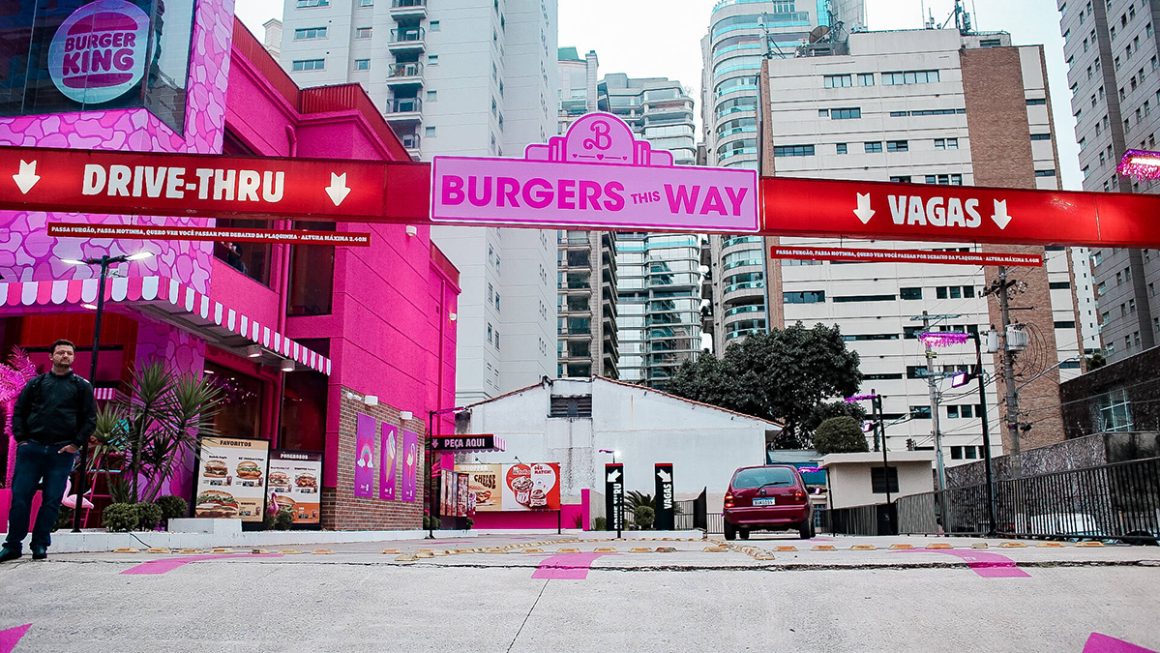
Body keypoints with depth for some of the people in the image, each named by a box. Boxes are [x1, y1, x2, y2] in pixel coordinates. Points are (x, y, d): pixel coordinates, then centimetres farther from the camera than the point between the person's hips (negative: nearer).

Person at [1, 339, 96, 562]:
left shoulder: (81, 386, 8)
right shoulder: (37, 383, 12)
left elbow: (90, 418, 6)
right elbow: (19, 411, 12)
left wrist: (76, 443, -4)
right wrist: (21, 438, 1)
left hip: (62, 452, -1)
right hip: (31, 448, 1)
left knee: (52, 500, 0)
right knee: (20, 497, 1)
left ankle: (40, 545, 10)